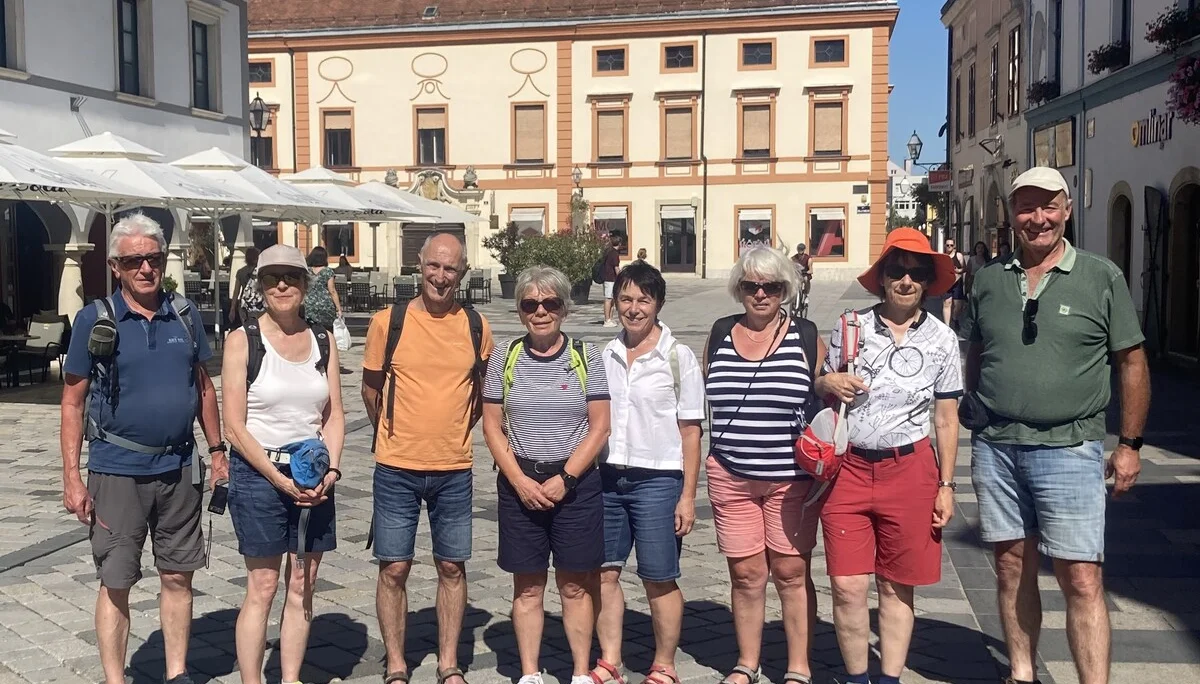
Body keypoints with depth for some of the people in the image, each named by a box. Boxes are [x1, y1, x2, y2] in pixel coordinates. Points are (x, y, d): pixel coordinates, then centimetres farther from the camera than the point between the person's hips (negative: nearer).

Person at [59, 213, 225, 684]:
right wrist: (72, 477, -7)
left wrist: (218, 450, 10)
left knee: (177, 577, 12)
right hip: (117, 471, -3)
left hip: (179, 468, 3)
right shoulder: (94, 319, -4)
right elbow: (73, 402, -3)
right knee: (116, 584, 5)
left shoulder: (185, 315, 5)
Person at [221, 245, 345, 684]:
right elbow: (235, 426, -8)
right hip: (258, 474, -4)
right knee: (262, 587, 1)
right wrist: (279, 479, -14)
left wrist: (331, 470, -7)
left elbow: (334, 416, 8)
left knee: (302, 588, 9)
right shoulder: (243, 340, -5)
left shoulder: (322, 340, 7)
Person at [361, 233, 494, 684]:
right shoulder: (388, 321, -5)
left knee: (452, 567, 10)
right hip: (397, 468, -1)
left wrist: (455, 431, 8)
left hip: (454, 470, 2)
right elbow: (371, 388, 6)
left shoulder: (477, 327, 0)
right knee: (394, 569, 5)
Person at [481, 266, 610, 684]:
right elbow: (492, 426, 2)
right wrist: (520, 481, -8)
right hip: (519, 484, 1)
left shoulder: (586, 357, -1)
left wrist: (564, 479, -11)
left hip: (575, 484, -1)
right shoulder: (504, 359, 2)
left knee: (575, 586, 5)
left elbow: (599, 427, -4)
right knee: (527, 586, 9)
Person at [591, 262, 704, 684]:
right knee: (604, 573, 9)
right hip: (606, 478, 4)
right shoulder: (606, 356, 8)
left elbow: (690, 432, -4)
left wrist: (688, 496, -7)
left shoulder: (678, 358, -4)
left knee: (659, 580, 3)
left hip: (657, 480, -4)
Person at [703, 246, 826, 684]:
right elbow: (700, 401, 16)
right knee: (745, 574, 9)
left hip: (791, 480, -2)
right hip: (730, 478, 2)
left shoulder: (807, 338, 0)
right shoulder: (718, 337, 7)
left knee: (791, 572, 5)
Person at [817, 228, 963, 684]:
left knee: (896, 587, 9)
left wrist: (946, 485, 4)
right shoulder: (850, 327, 3)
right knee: (847, 587, -1)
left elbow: (947, 419, 6)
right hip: (848, 468, 0)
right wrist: (828, 383, -8)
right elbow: (822, 389, 15)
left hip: (909, 470, 0)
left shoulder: (941, 338, 3)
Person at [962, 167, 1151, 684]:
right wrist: (976, 418, 12)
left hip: (1069, 449, -3)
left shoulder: (1102, 277, 0)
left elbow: (1131, 362, 3)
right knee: (1012, 568, 12)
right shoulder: (989, 279, 8)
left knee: (1082, 579, -5)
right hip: (995, 448, 3)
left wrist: (1130, 444, 1)